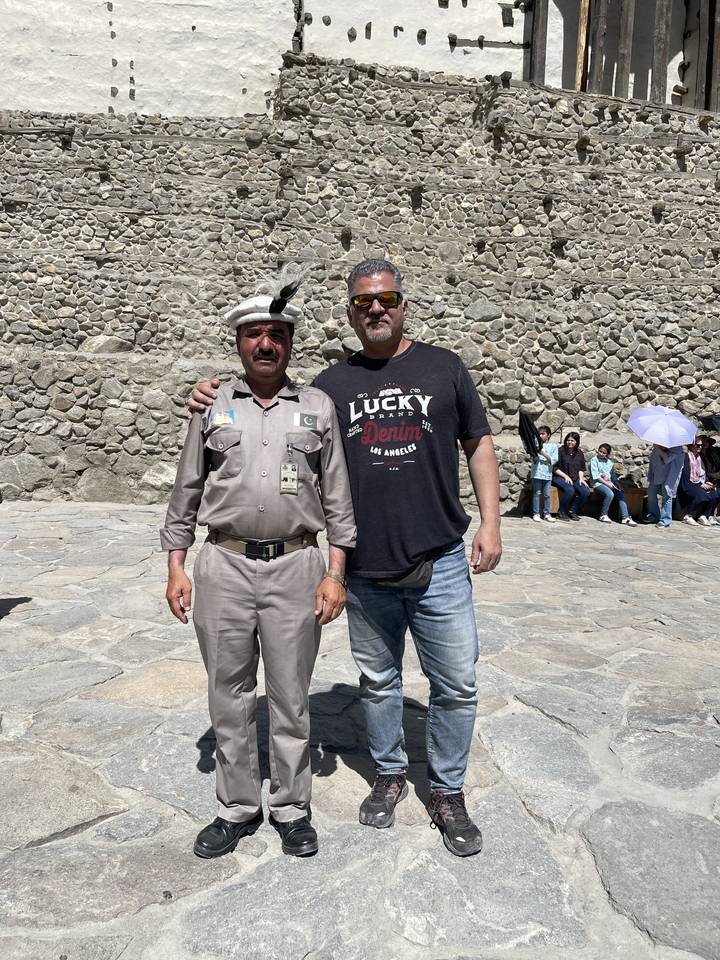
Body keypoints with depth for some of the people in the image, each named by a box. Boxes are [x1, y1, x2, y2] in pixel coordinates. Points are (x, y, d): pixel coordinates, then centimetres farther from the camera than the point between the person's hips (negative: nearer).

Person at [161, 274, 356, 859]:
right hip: (223, 567, 1)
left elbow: (338, 498, 4)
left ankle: (291, 809, 26)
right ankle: (237, 808, 28)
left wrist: (336, 573, -2)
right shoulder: (212, 407, 8)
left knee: (291, 697, 9)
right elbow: (186, 492, 11)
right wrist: (176, 566, 5)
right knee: (229, 694, 10)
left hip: (296, 567, -1)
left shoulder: (319, 407, 6)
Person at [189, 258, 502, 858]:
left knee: (456, 685, 6)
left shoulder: (444, 368, 4)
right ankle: (390, 773, 39)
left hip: (439, 565, -1)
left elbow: (478, 445, 8)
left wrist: (490, 523, 0)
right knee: (377, 681, 16)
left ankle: (448, 791, 28)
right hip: (366, 569, 2)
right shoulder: (333, 383, 7)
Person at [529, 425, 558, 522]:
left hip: (547, 473, 1)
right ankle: (536, 513, 4)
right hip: (537, 473, -1)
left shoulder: (553, 446, 8)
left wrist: (543, 454, -13)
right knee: (537, 493, -1)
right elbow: (534, 459, 3)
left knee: (547, 495, 3)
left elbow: (554, 460, -2)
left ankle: (547, 514, 11)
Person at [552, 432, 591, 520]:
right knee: (570, 490, -35)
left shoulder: (579, 453, 14)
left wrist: (581, 478, 3)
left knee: (586, 491, -21)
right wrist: (565, 476, -11)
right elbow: (554, 468, -6)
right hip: (559, 477, -5)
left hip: (575, 479, 5)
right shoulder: (561, 451, -4)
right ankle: (561, 513, -16)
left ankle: (573, 512, -3)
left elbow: (581, 469, 20)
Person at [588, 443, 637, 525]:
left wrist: (618, 485, 1)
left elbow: (613, 476, 19)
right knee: (610, 494, -33)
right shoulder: (594, 460, 2)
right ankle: (603, 515, -18)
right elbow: (595, 476, -8)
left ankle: (625, 518, -22)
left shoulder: (610, 462, 20)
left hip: (609, 483, 6)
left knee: (621, 494, -19)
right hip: (598, 483, -6)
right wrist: (607, 483, -13)